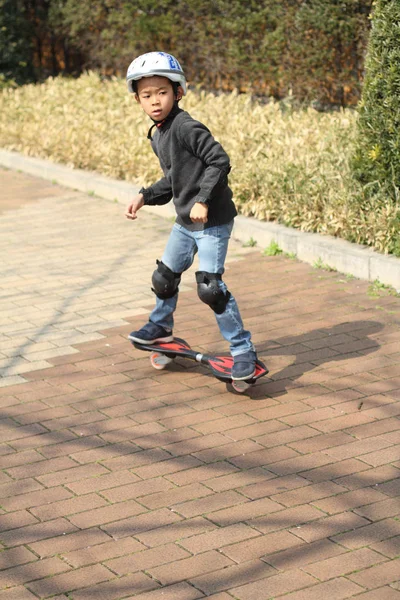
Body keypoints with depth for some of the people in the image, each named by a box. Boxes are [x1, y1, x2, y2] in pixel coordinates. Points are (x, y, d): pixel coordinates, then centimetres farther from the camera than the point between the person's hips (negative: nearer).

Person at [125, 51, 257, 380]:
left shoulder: (187, 127, -18)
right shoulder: (157, 135, 11)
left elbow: (220, 161, -24)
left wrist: (203, 200, -27)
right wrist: (145, 196, 10)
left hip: (212, 221, -9)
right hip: (185, 221, 9)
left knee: (210, 286, -13)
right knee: (165, 275, 19)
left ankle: (243, 350, -1)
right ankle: (161, 327, 45)